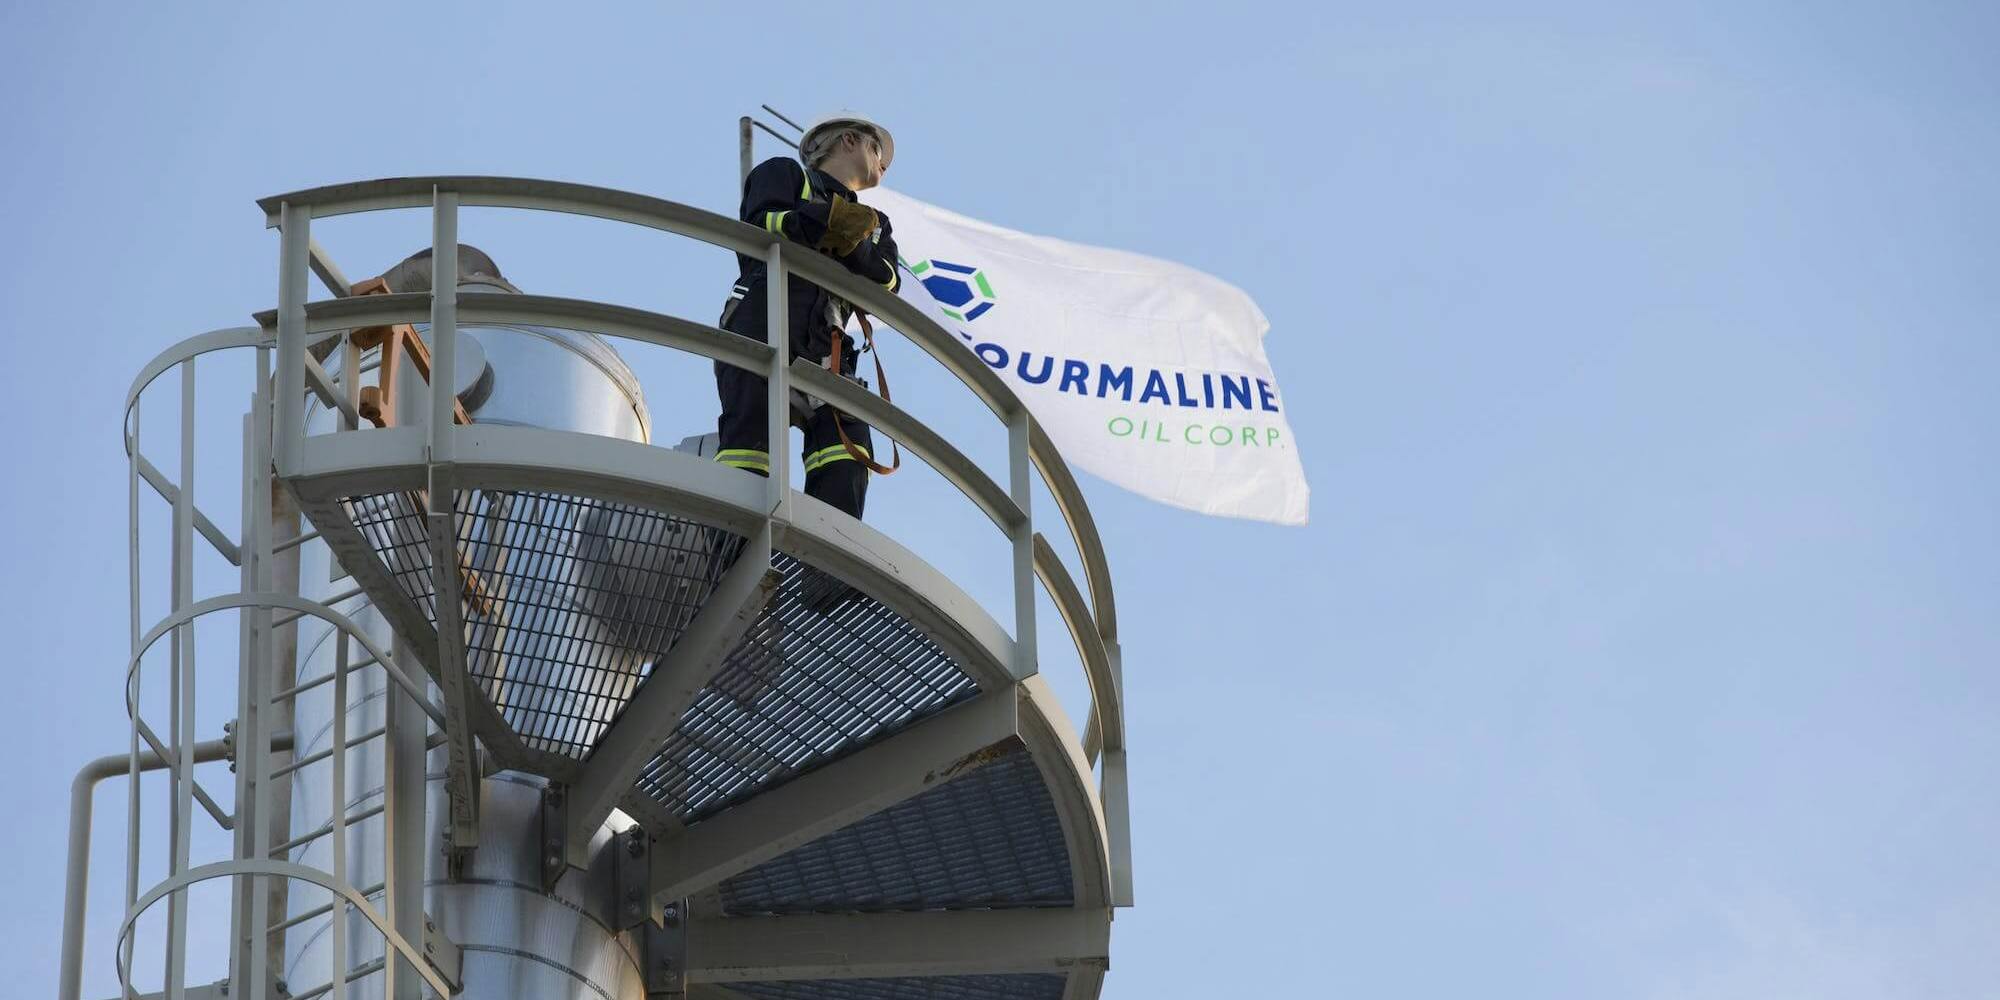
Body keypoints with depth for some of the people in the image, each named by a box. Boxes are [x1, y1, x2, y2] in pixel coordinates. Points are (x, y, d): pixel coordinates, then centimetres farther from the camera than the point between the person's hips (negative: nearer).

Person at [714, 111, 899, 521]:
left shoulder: (873, 223, 37)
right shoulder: (784, 173, 24)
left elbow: (885, 285, 15)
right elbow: (758, 226, 1)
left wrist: (854, 244, -4)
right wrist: (828, 220, -7)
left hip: (823, 347, 4)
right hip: (763, 323, -4)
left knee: (847, 438, -21)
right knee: (751, 438, -20)